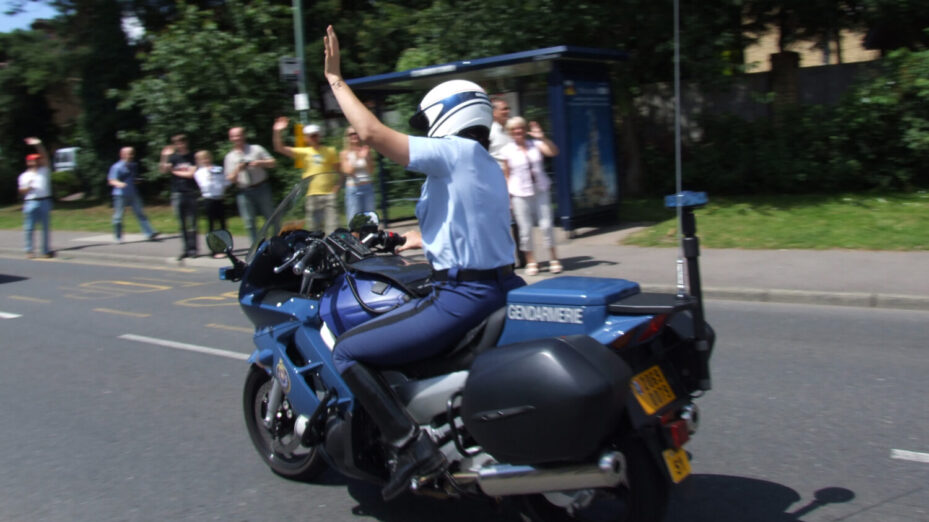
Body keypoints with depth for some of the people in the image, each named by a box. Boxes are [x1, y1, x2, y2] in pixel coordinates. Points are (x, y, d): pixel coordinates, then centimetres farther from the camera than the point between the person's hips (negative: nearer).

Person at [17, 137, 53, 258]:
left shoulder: (44, 171, 12)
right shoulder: (24, 176, 10)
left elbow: (45, 157, 2)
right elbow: (21, 192, 6)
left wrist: (38, 145, -6)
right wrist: (28, 187, -13)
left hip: (45, 201, 1)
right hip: (31, 202, -1)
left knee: (46, 227, 4)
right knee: (29, 228, 0)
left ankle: (46, 250, 9)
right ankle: (29, 250, 8)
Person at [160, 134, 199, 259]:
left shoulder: (193, 157, 2)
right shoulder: (173, 157, 9)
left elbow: (191, 174, -5)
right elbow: (164, 170, -2)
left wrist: (175, 172, 2)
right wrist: (165, 157, -14)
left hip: (191, 193, -2)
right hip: (177, 193, 2)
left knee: (192, 223, -3)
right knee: (182, 224, 4)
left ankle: (192, 249, 2)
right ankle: (185, 249, 8)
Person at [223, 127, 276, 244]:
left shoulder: (256, 149, 6)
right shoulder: (229, 157, 10)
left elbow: (273, 163, 6)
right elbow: (230, 179, 6)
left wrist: (260, 163, -12)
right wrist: (237, 169, -12)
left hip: (261, 188, -1)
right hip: (244, 192, 2)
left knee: (271, 218, 3)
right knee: (249, 223, 1)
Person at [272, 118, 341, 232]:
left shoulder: (330, 151, 7)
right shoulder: (303, 152, 8)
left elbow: (338, 170, 9)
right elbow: (280, 148, 1)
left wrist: (337, 186, -6)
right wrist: (277, 132, -13)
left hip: (329, 193, -2)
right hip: (312, 195, 2)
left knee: (332, 225, -10)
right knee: (314, 227, 8)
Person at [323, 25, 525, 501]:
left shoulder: (453, 151, -10)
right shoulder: (490, 167, 18)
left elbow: (372, 132, -16)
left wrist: (336, 81, -5)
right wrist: (423, 239, 42)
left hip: (462, 298, -10)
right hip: (502, 288, 10)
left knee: (346, 352, -3)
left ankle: (410, 445, -10)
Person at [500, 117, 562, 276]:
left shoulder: (535, 145, 5)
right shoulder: (507, 151, 0)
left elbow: (553, 152, -8)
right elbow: (507, 176, 2)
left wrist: (542, 138, -20)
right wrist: (508, 196, -3)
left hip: (540, 191, 2)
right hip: (520, 194, -2)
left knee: (546, 224, 0)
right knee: (525, 228, 1)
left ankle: (554, 259, 12)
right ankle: (531, 261, 13)